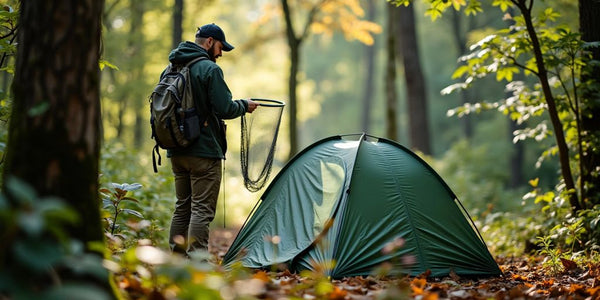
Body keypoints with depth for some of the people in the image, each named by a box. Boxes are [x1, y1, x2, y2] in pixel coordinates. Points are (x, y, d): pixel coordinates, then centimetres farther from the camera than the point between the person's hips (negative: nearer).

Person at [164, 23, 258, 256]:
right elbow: (224, 109, -16)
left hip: (177, 153, 8)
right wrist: (245, 105, 2)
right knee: (202, 210, -4)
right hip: (204, 152, -8)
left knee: (182, 207, 16)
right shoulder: (210, 69, -13)